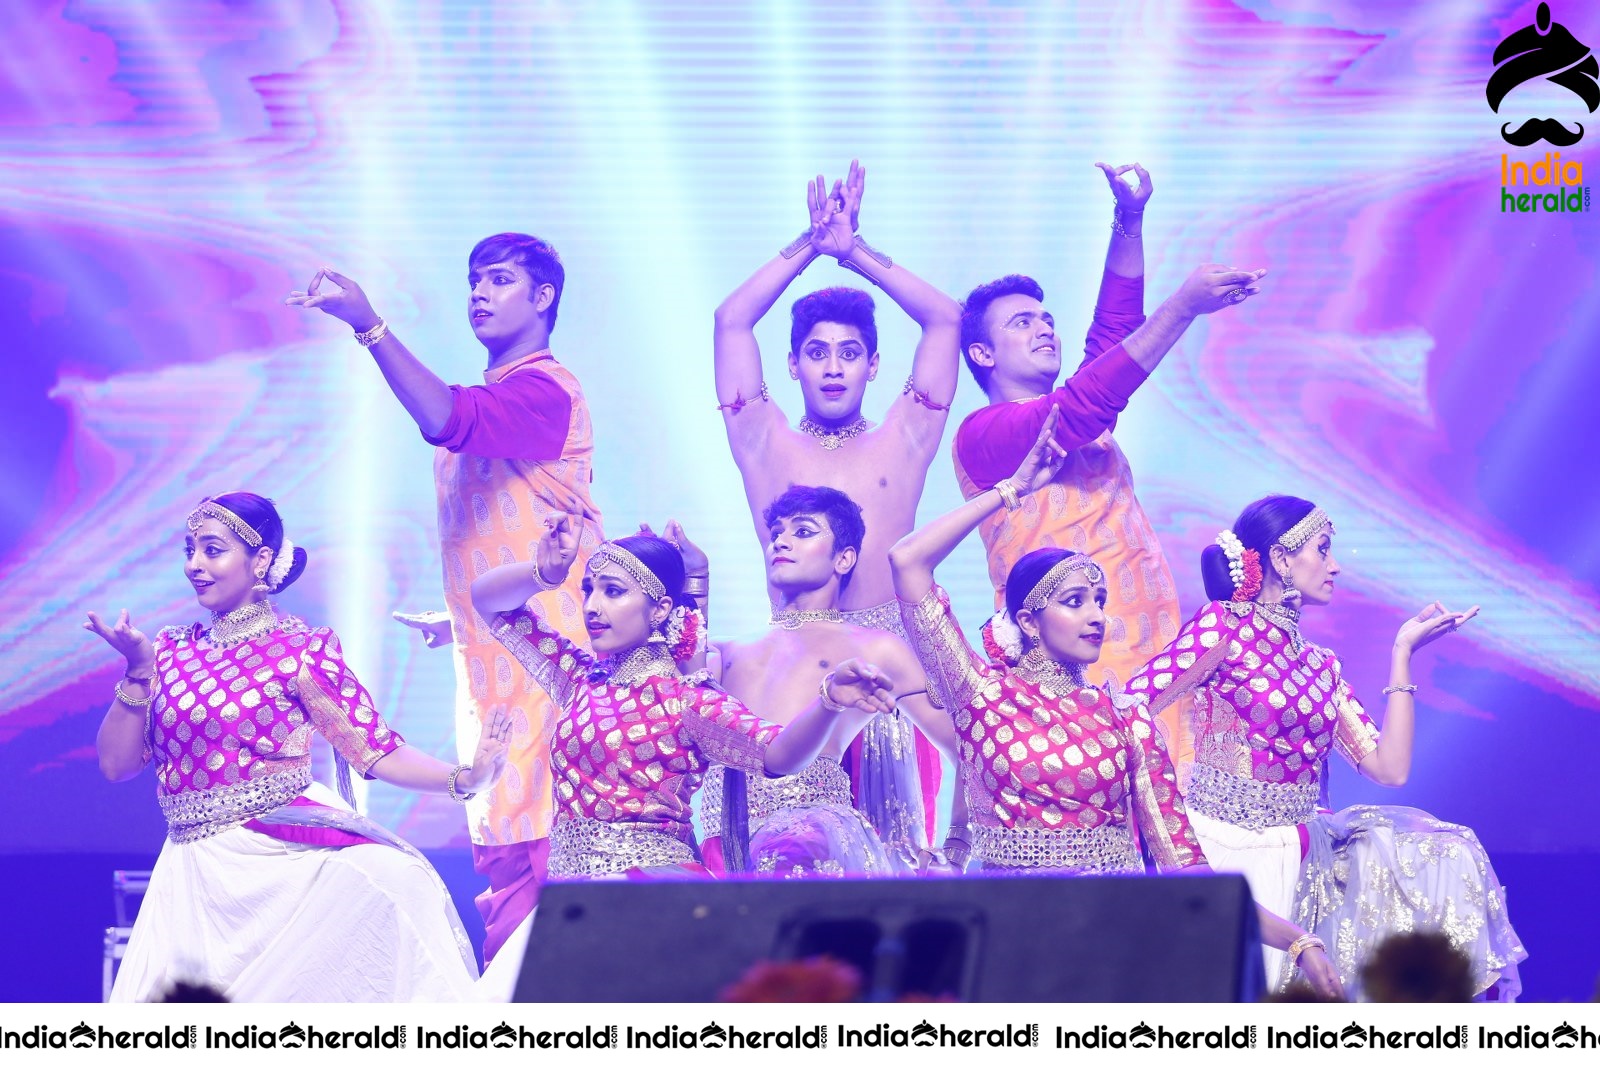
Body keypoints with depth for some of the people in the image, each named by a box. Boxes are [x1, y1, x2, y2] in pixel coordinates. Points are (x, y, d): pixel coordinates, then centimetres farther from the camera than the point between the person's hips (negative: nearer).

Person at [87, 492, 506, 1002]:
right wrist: (138, 671, -3)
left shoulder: (300, 649, 1)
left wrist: (465, 777, -21)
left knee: (393, 887, -31)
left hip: (288, 850, -3)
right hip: (199, 868, 3)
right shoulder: (173, 650, 12)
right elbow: (116, 764, 10)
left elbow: (376, 750, -6)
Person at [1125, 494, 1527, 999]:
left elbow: (1389, 766, 5)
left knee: (1441, 858, -4)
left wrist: (1403, 651, 8)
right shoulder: (1224, 625, -5)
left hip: (1292, 856, 7)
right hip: (1225, 848, -7)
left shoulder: (1321, 666, 16)